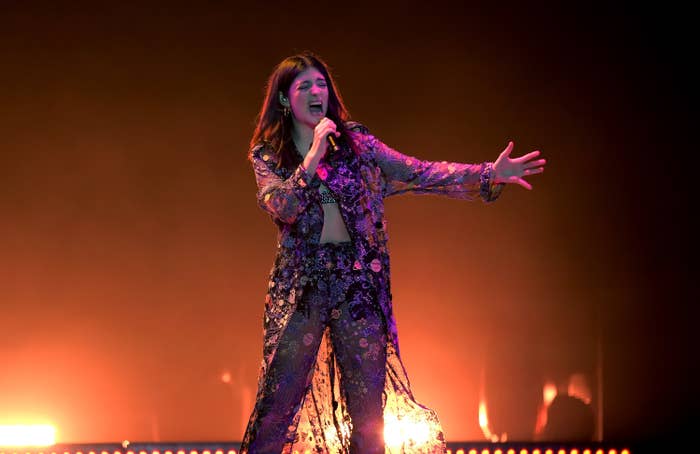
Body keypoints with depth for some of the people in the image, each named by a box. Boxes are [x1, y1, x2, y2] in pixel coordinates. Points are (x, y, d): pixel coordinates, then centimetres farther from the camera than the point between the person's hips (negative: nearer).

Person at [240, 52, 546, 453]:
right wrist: (314, 155, -18)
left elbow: (419, 173, 0)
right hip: (302, 285, -2)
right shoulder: (267, 156, 2)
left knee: (368, 412, 5)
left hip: (359, 282, 2)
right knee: (278, 404, -5)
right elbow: (281, 208, -14)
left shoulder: (354, 141, 7)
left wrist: (489, 175, -10)